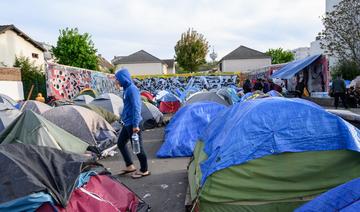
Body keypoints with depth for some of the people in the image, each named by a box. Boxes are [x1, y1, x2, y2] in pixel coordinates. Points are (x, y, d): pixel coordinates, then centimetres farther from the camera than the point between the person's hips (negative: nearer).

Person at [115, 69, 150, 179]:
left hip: (133, 124, -10)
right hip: (127, 123, 10)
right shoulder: (127, 89, 10)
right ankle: (129, 166, 28)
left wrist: (135, 125, -24)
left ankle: (144, 170, 17)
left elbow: (136, 108, -22)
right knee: (121, 143, 17)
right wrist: (124, 117, 24)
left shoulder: (132, 89, -18)